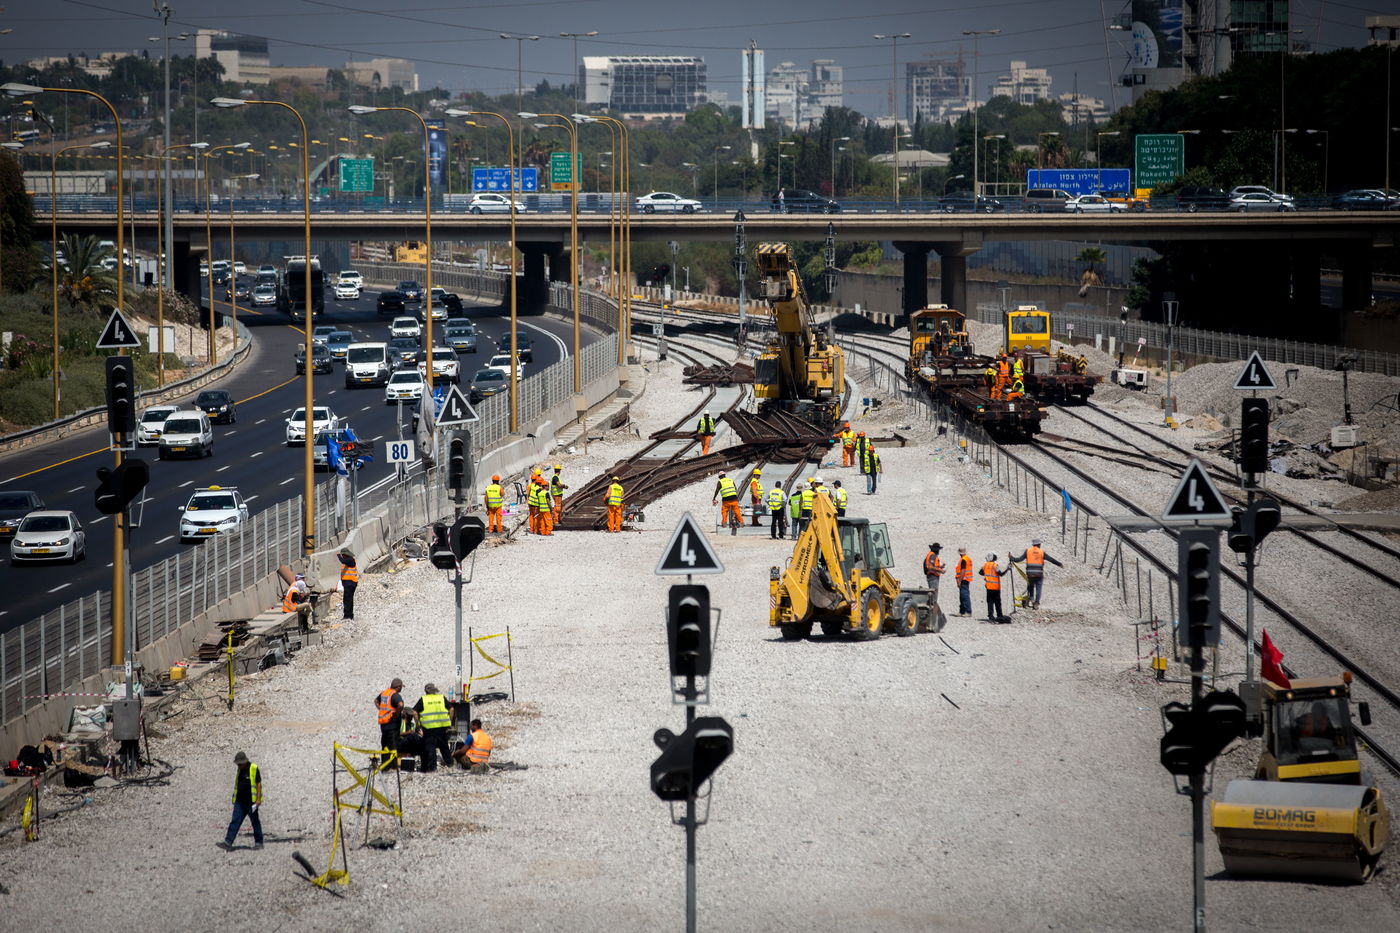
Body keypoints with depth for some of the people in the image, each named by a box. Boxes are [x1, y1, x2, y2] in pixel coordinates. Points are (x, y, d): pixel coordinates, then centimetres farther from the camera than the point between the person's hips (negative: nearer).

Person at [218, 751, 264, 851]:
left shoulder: (254, 769, -9)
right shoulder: (240, 770, 12)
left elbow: (259, 784, -11)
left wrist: (258, 799, -17)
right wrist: (235, 799, 22)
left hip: (251, 802, -6)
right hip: (240, 802, 6)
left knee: (255, 822, 6)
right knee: (235, 821, -3)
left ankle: (259, 842, 19)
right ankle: (228, 843, -10)